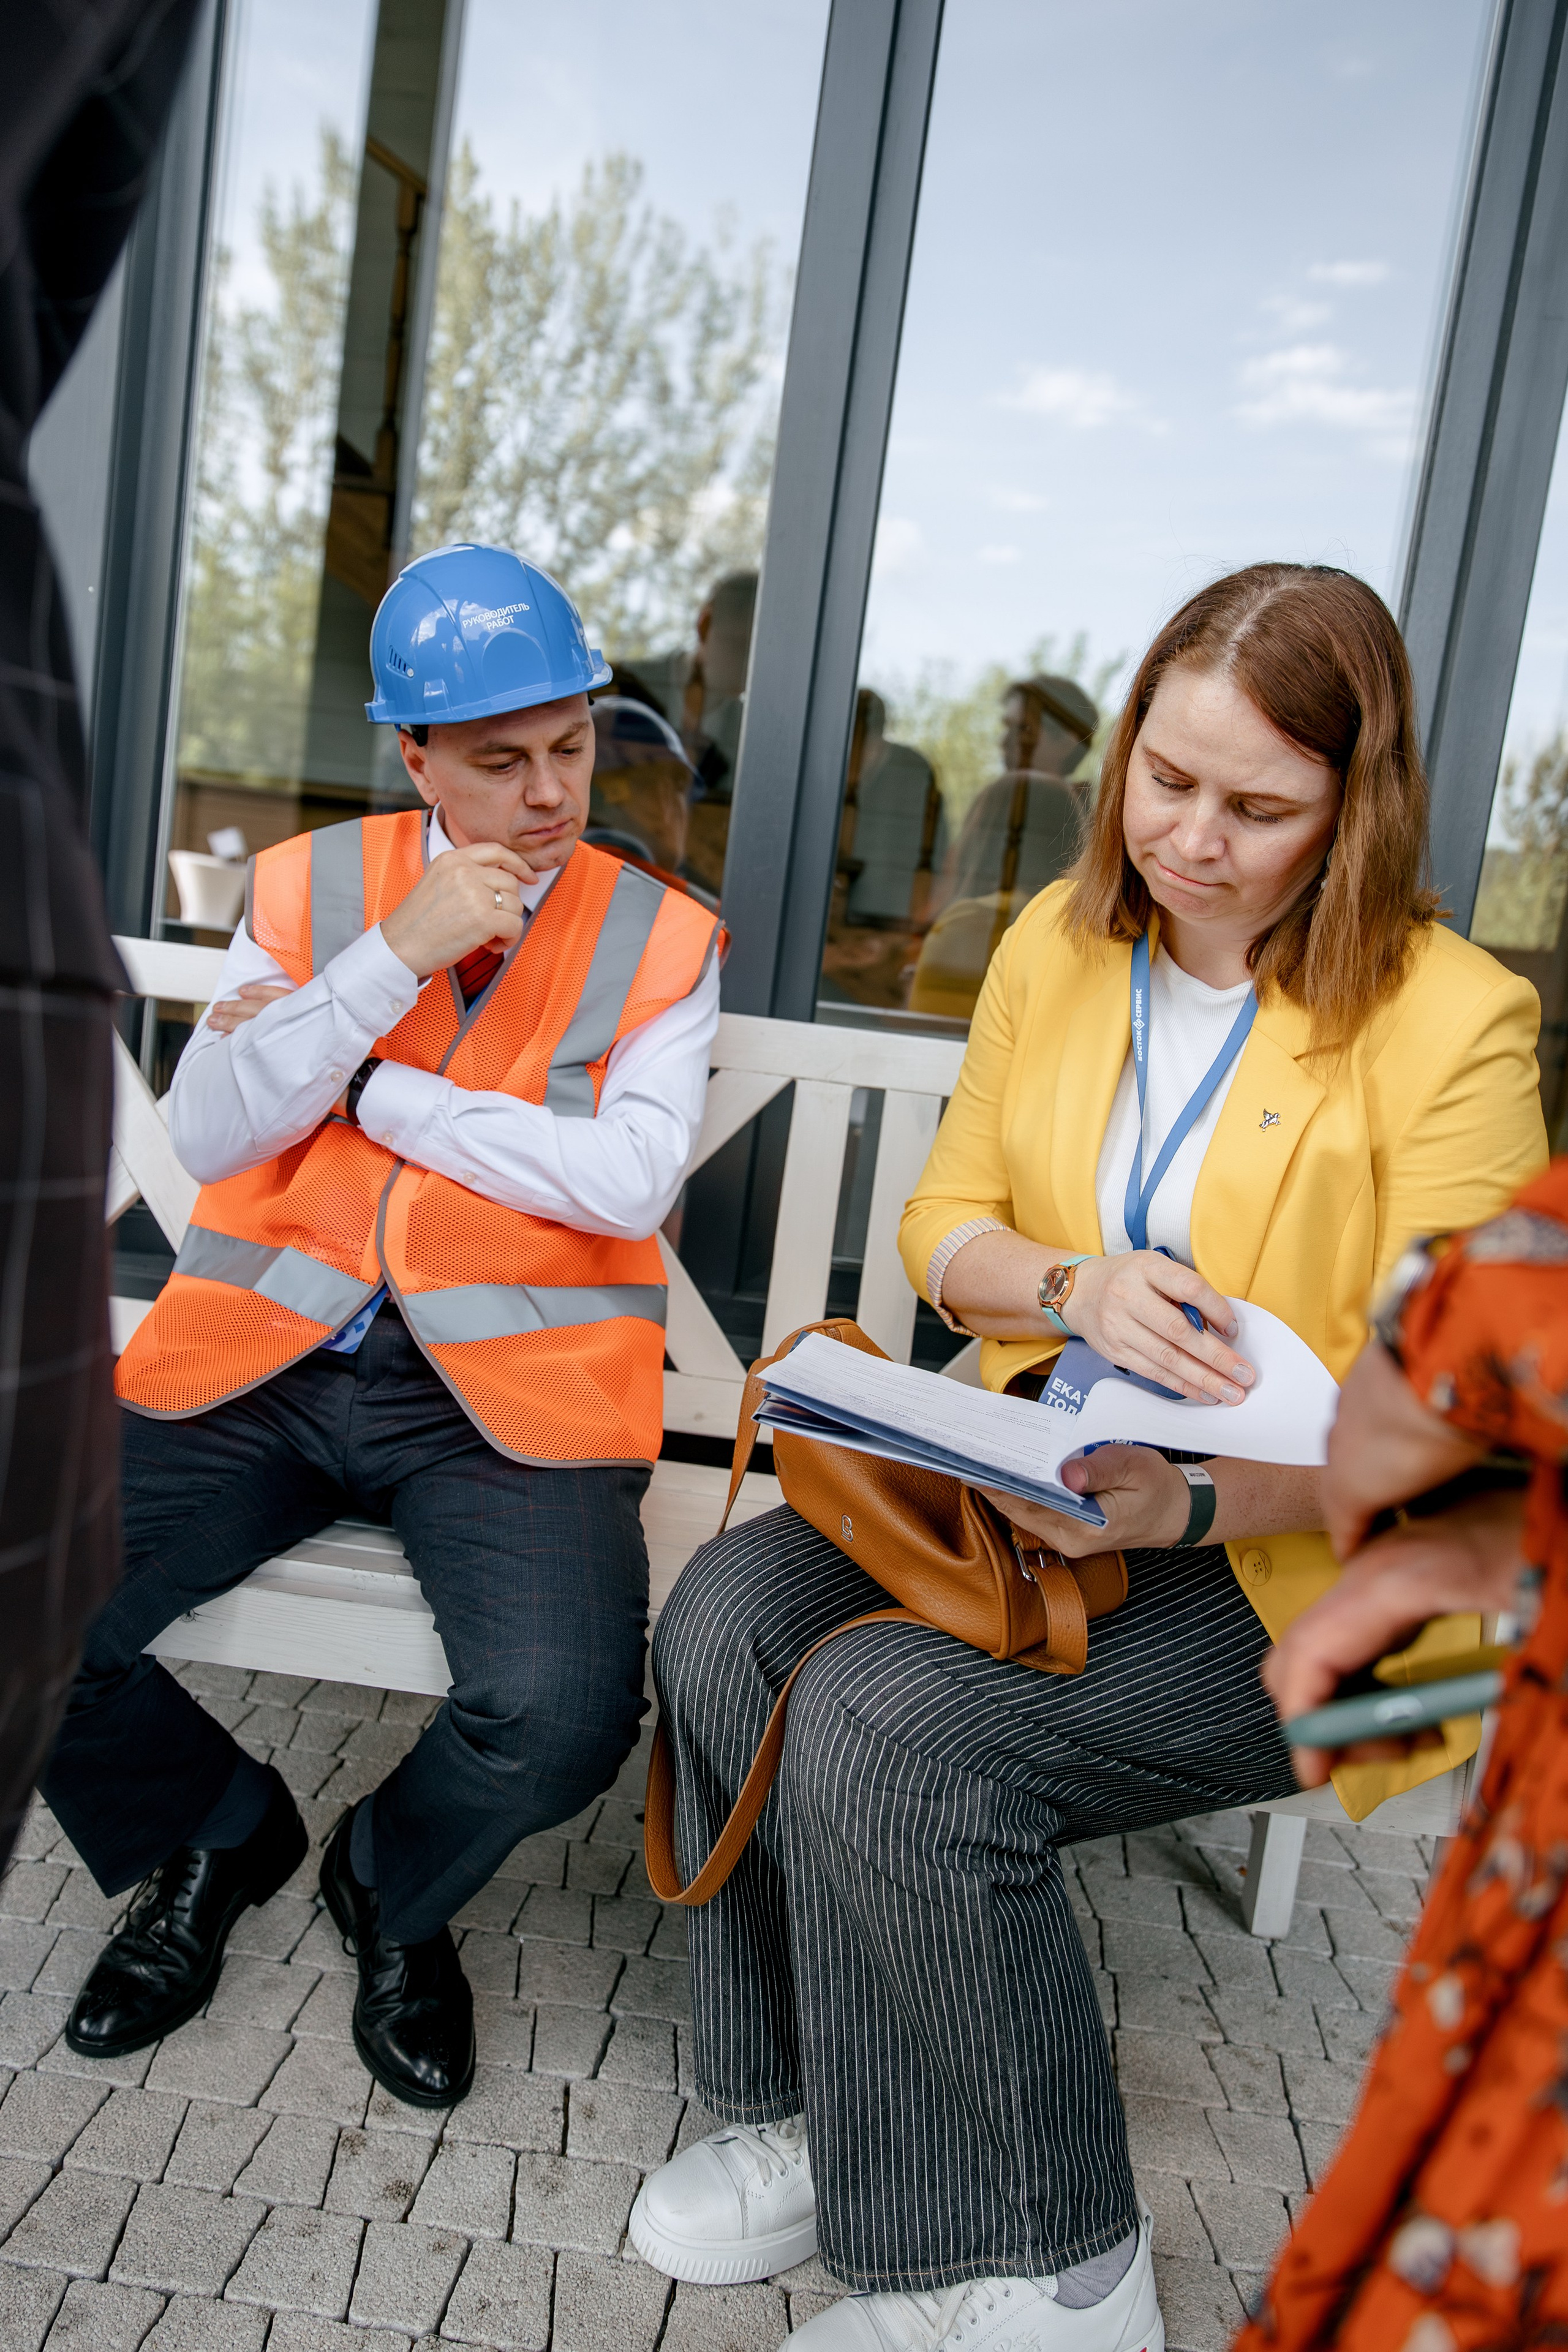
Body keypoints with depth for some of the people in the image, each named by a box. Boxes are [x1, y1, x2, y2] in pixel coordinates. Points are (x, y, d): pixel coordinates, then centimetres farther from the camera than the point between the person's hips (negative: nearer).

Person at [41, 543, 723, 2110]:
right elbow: (208, 1133, 0)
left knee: (566, 1718, -26)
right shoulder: (307, 887, 10)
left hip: (506, 1389, -2)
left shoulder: (657, 938, 5)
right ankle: (219, 1835, 20)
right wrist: (399, 957, -11)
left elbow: (628, 1180, -9)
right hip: (261, 1357, 3)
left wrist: (357, 1082, -7)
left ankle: (391, 1889, 14)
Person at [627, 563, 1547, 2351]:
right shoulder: (1060, 943, 6)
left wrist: (1180, 1501, -28)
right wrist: (1071, 1284, -13)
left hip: (1285, 1560, -5)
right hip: (1031, 1481, 6)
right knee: (728, 1617, -20)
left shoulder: (1452, 1021, -10)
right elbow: (941, 1225, 10)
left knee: (889, 1722, -26)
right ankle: (810, 2116, 2)